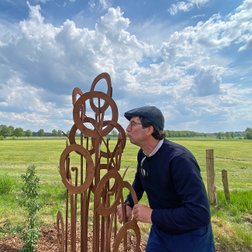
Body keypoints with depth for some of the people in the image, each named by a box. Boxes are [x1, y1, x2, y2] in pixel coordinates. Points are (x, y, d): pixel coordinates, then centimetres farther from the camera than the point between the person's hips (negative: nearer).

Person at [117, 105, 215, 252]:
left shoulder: (179, 159, -32)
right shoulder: (142, 154, -7)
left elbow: (200, 214, -35)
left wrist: (153, 215, -28)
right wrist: (128, 204, -1)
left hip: (190, 237, -5)